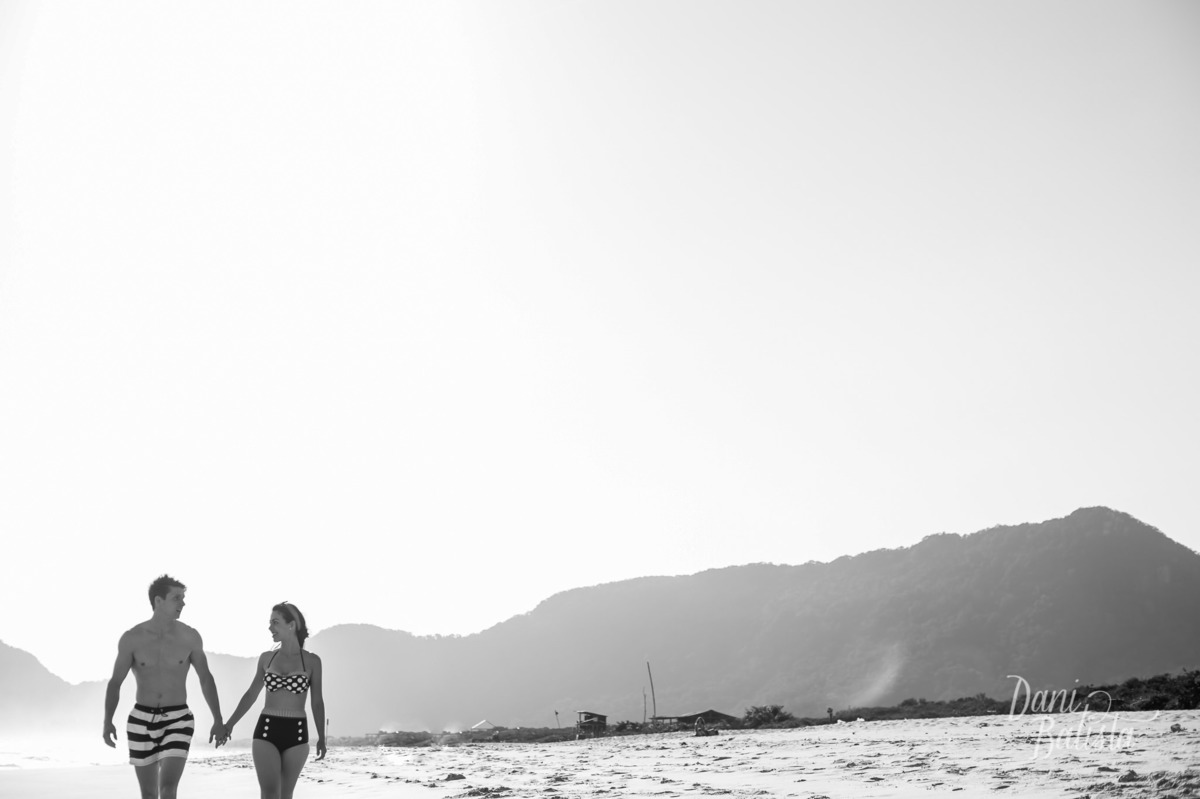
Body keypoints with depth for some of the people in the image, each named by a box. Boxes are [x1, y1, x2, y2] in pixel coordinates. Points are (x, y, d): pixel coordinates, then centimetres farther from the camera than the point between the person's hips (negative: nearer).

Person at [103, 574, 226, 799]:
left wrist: (218, 720, 6)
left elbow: (206, 678, 6)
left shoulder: (190, 637, -4)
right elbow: (115, 682, -2)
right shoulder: (131, 638, -6)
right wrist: (107, 721, -16)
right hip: (141, 721, 1)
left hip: (178, 720, -1)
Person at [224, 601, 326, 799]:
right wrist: (230, 723, 9)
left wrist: (321, 737, 0)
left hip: (297, 733, -1)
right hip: (266, 731, 1)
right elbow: (251, 694, 14)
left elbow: (317, 702, 5)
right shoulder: (266, 658, 7)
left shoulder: (311, 661, 1)